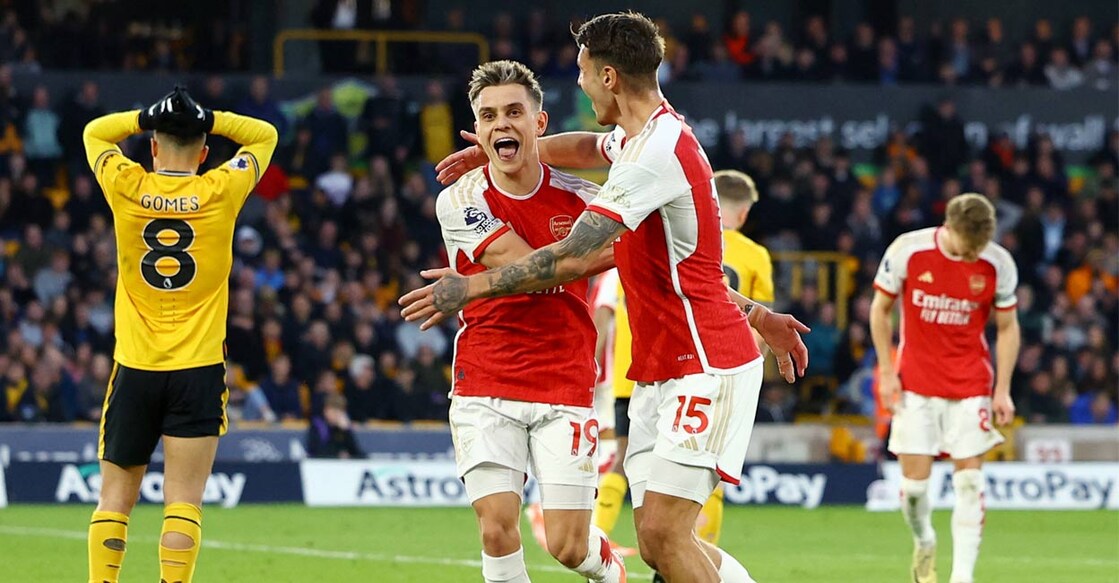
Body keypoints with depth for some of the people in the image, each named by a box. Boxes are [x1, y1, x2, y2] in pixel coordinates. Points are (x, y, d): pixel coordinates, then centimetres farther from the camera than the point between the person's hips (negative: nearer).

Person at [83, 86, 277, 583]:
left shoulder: (126, 188, -2)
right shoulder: (220, 192, -4)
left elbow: (95, 132, 19)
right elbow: (264, 135, 14)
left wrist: (150, 117, 7)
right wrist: (205, 119, 4)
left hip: (134, 369, 1)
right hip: (198, 369, -1)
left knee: (115, 495, 9)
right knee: (183, 499, -5)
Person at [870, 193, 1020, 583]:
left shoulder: (998, 265, -9)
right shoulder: (907, 251, -12)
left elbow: (1007, 327, 3)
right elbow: (880, 309, 1)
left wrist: (1002, 390, -1)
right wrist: (886, 371, -3)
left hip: (970, 384, 0)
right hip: (916, 384, 0)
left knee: (969, 479, -7)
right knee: (914, 481, -2)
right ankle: (923, 543, 29)